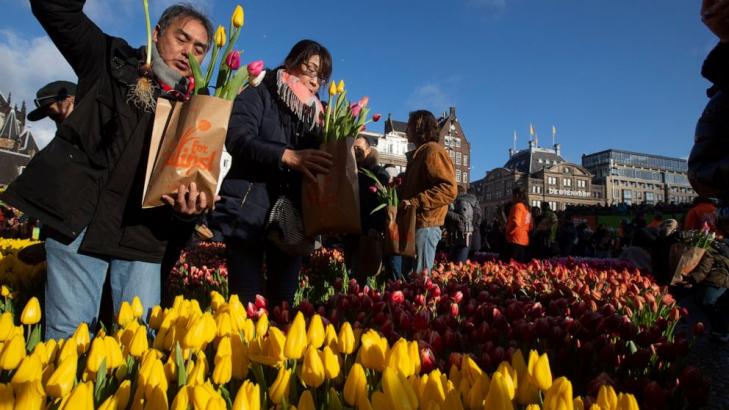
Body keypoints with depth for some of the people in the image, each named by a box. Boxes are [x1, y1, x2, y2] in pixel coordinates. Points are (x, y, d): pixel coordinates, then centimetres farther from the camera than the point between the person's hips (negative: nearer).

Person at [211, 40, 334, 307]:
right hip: (249, 212, -4)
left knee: (283, 301, 6)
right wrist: (289, 156, -28)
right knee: (248, 303, -5)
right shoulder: (258, 96, 4)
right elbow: (238, 140, -14)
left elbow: (323, 161, 14)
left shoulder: (316, 112, 18)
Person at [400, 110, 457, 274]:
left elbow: (449, 190, -20)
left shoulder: (433, 151, -8)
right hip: (416, 224, 10)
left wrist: (414, 202, -23)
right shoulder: (419, 154, 23)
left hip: (425, 225, -10)